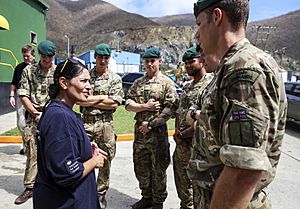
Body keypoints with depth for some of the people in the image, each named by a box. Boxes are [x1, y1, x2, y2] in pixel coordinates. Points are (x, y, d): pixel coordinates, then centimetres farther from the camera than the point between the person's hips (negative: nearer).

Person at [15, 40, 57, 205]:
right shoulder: (29, 71, 5)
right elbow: (23, 95, 2)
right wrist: (35, 113, -7)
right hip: (33, 117, 1)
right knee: (31, 152, 1)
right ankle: (29, 187, 12)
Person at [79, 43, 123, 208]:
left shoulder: (115, 79, 4)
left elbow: (115, 104, -6)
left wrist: (90, 101, -6)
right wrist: (102, 97, -8)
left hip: (106, 124, 0)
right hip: (86, 122, 1)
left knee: (105, 163, 8)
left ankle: (100, 196, 24)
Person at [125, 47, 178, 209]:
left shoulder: (167, 83, -4)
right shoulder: (138, 82, 12)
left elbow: (170, 109, -12)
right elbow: (128, 104, 5)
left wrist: (151, 124, -16)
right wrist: (145, 106, -12)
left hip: (157, 132, -5)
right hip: (139, 131, 5)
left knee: (158, 170, 6)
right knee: (141, 168, 15)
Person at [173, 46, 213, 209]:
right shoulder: (186, 87, 15)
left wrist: (182, 135, -14)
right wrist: (177, 132, 0)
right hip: (181, 145, 8)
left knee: (193, 186, 5)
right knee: (181, 184, 21)